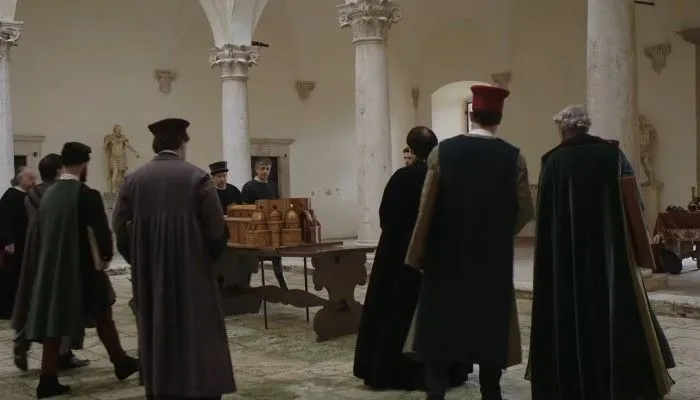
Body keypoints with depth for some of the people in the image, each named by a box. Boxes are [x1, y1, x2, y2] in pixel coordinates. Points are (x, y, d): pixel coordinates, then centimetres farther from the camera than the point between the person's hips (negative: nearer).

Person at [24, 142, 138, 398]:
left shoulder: (48, 194, 2)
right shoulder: (87, 195, -17)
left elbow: (42, 232, 8)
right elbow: (102, 232, -16)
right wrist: (106, 255, 4)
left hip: (52, 266, 6)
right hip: (83, 267, -5)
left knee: (55, 320, 8)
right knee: (102, 314, 11)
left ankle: (48, 379, 8)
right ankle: (121, 363, 25)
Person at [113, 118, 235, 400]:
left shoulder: (132, 180, 2)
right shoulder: (197, 178, -8)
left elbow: (120, 228, 1)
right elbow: (216, 229, -10)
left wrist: (141, 263, 14)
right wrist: (210, 258, 8)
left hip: (149, 276, 4)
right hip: (192, 273, -4)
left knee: (157, 341, 13)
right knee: (197, 343, 2)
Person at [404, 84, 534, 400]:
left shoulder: (443, 152, -6)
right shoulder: (513, 157, -5)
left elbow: (426, 207, -5)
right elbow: (525, 210, -2)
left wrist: (417, 254, 3)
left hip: (446, 255, -1)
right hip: (494, 259, 1)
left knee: (440, 327, 9)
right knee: (490, 327, 11)